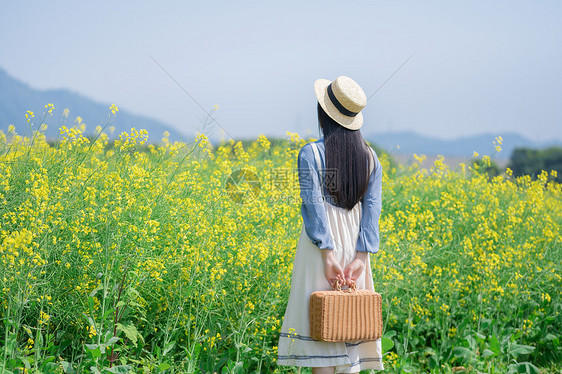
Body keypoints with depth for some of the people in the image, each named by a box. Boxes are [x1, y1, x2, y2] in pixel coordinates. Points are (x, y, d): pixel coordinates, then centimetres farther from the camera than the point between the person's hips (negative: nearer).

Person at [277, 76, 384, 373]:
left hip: (323, 244, -5)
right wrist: (361, 257, -6)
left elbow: (314, 205, -14)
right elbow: (372, 208, -1)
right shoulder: (370, 157, 7)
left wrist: (327, 255, -15)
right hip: (355, 246, 5)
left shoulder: (310, 153, -8)